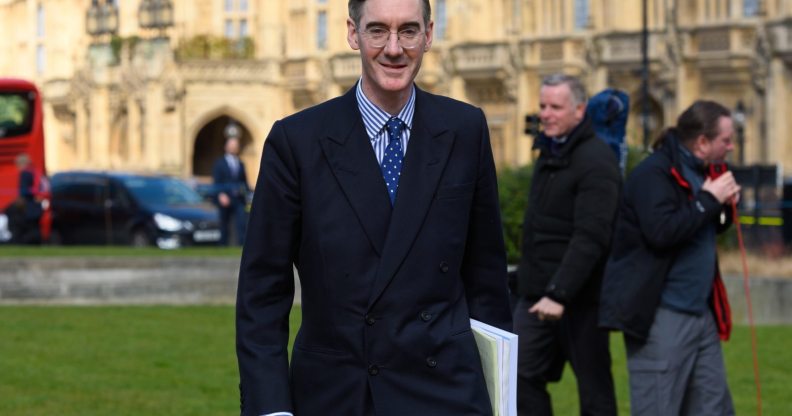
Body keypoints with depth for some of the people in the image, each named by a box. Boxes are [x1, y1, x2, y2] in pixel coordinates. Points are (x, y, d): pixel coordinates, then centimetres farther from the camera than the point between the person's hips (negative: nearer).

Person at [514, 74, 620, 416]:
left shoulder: (595, 161, -14)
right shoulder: (549, 153, 15)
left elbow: (591, 238, -23)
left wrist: (559, 293, -29)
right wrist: (534, 284, 16)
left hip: (579, 297, -9)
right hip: (537, 293, 9)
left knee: (594, 387, 1)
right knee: (522, 375, 3)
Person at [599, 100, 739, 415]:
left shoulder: (697, 172, 13)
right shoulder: (654, 174, -15)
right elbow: (662, 232, -27)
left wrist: (724, 205, 3)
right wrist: (709, 199, -18)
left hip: (699, 312, 9)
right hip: (661, 315, -9)